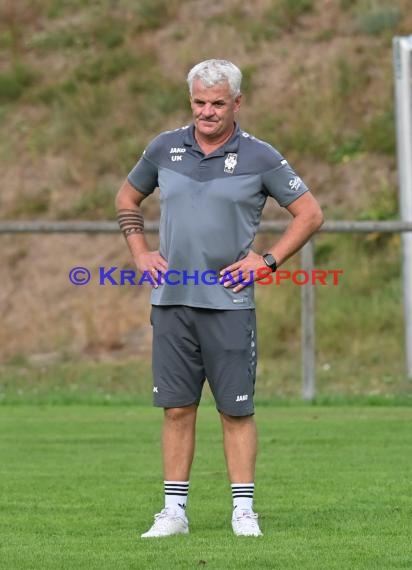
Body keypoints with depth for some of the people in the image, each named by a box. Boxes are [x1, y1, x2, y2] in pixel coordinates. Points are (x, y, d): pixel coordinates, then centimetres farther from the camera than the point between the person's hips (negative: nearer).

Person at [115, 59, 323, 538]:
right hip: (171, 301, 3)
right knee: (176, 409, 3)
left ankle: (243, 510, 6)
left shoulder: (259, 157, -1)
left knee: (236, 410, -1)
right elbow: (127, 197, 23)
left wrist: (268, 260, -4)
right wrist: (140, 252, 11)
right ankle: (174, 511, 7)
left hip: (228, 302, -2)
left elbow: (310, 214, 4)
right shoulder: (165, 148, 7)